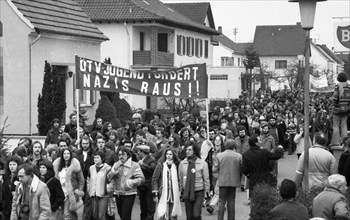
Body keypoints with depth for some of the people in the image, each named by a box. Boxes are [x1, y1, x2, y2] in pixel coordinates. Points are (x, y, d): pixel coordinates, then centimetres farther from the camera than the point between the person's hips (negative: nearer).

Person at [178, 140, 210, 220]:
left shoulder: (202, 163, -4)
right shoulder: (182, 163, 0)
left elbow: (206, 178, 4)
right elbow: (180, 178, 11)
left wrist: (206, 190, 4)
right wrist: (181, 189, 15)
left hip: (199, 192, -2)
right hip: (187, 192, 2)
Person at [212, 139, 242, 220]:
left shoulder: (219, 155, -7)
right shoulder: (239, 156, -5)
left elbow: (214, 169, -5)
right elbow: (242, 170, -3)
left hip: (223, 181, -1)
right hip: (234, 181, 1)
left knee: (222, 201, 7)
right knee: (231, 201, 11)